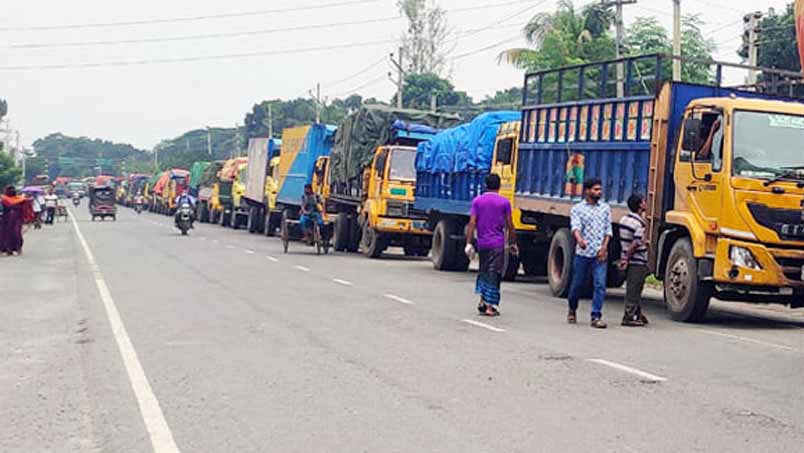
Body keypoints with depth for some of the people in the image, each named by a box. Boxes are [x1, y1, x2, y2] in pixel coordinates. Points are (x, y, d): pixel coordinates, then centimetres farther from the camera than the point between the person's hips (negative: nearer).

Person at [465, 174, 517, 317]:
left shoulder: (477, 201, 3)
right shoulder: (504, 202, -2)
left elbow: (472, 223, -3)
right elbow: (509, 226, 0)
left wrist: (469, 243, -3)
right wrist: (513, 243, 10)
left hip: (482, 243, 3)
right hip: (497, 243, -3)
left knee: (484, 271, 20)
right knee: (493, 273, -1)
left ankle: (482, 300, 12)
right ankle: (490, 306, -3)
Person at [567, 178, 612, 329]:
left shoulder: (605, 208, 11)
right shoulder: (577, 209, 1)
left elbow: (608, 230, 8)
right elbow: (575, 227, -14)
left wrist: (604, 247, -6)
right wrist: (579, 239, -35)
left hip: (600, 254, 1)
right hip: (583, 253, -1)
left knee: (600, 284, -10)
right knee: (577, 284, 11)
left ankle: (596, 317, -8)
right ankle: (572, 310, 35)